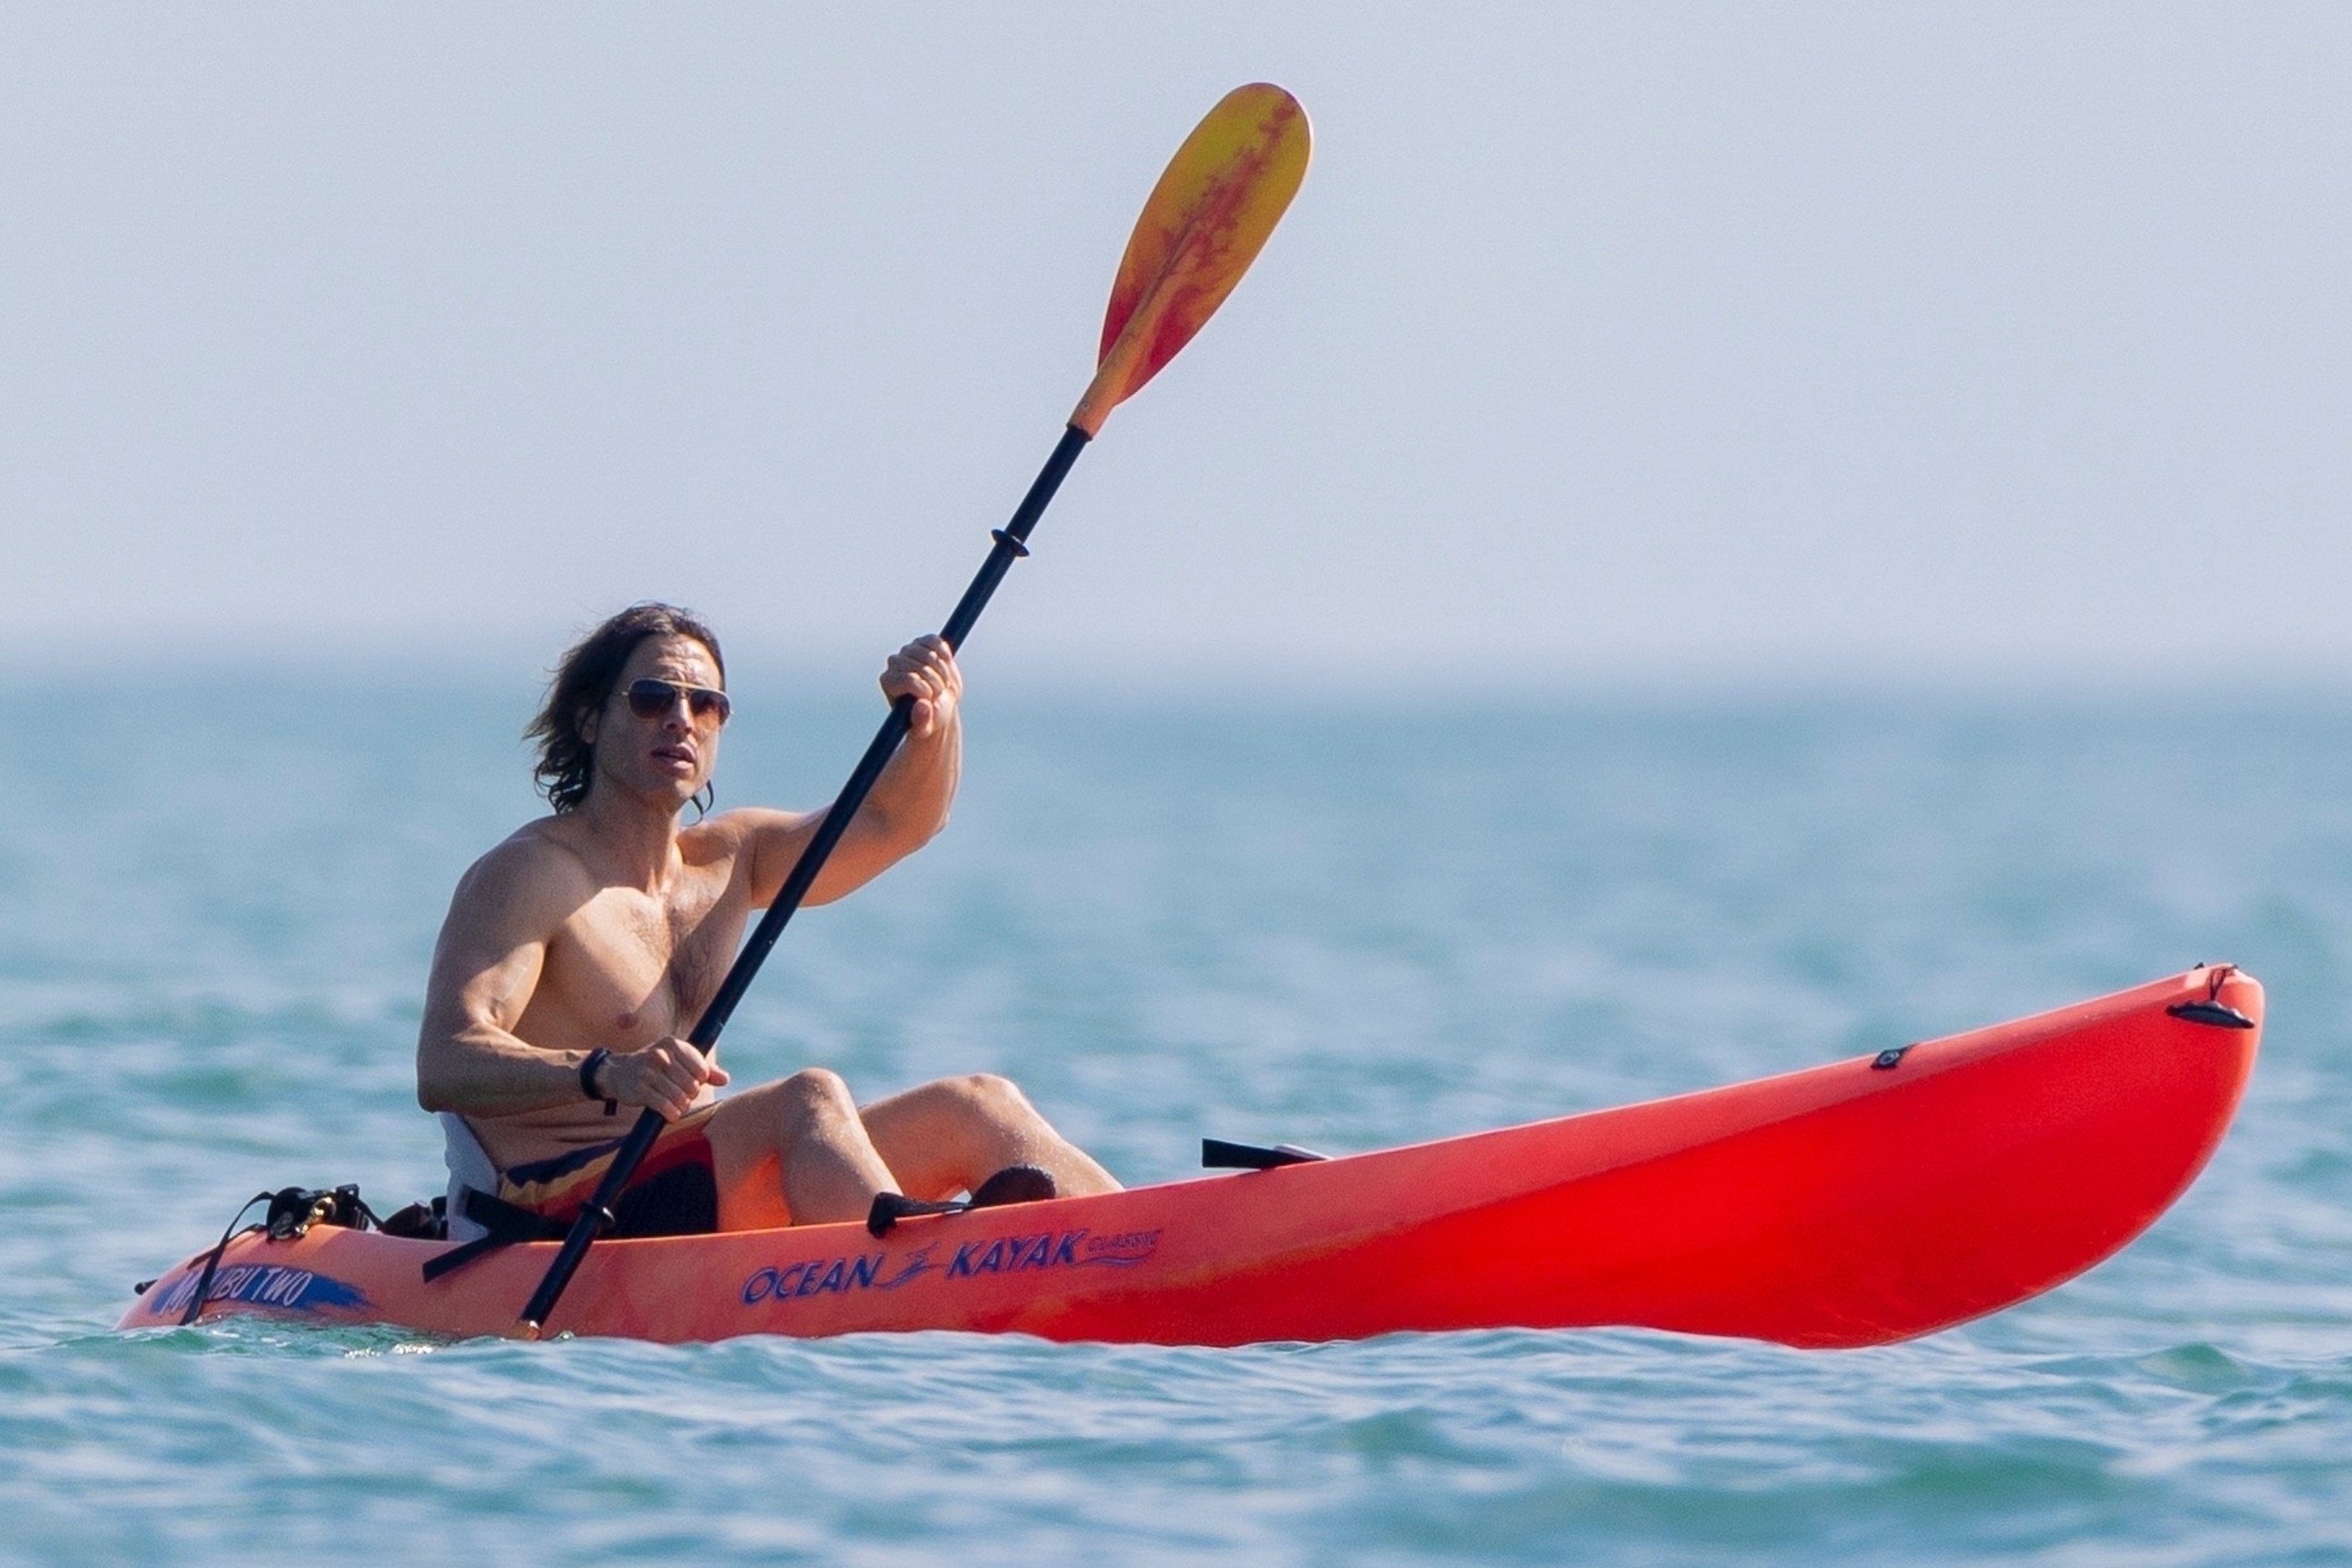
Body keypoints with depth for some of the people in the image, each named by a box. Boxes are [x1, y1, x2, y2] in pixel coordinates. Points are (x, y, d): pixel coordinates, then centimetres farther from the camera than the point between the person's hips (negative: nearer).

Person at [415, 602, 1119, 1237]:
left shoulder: (723, 862, 18)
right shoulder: (528, 876, -8)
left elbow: (892, 821, 12)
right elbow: (443, 1068, -21)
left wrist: (935, 724, -11)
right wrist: (605, 1074, -39)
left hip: (710, 1198, 9)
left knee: (978, 1107, -2)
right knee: (811, 1097, -31)